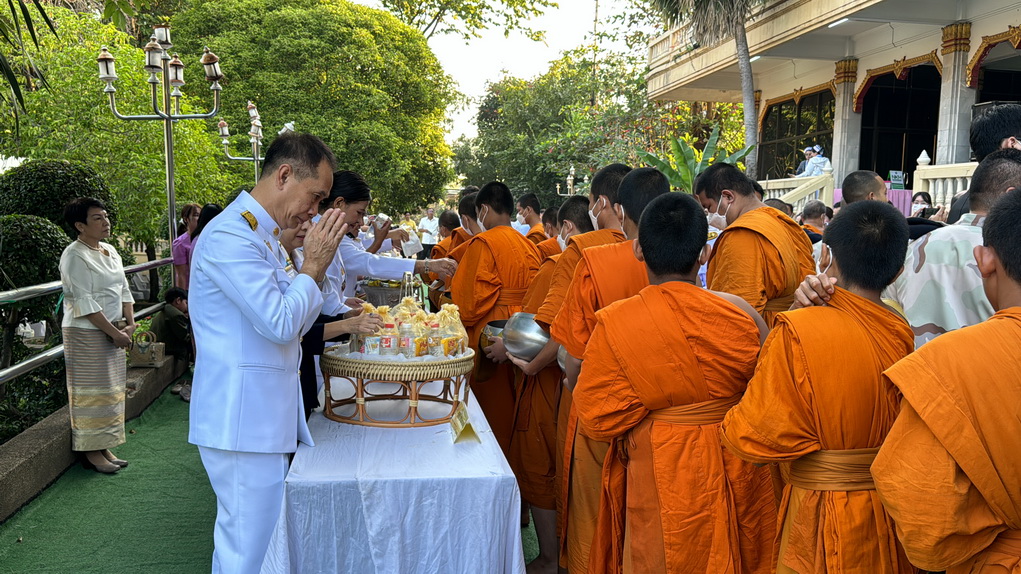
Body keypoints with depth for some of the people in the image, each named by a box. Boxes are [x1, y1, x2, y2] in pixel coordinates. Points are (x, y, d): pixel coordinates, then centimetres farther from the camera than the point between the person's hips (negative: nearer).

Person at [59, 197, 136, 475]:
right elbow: (84, 302, -19)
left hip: (114, 331, 8)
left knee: (111, 390, 11)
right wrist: (114, 333, -18)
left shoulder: (110, 251, 11)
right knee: (92, 392, -1)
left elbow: (124, 290, 13)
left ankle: (104, 448, 21)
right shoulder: (75, 256, -14)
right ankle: (91, 452, 9)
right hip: (87, 333, -8)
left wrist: (129, 324, 0)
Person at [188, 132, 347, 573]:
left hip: (266, 416, 10)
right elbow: (279, 324, -21)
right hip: (244, 420, -10)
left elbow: (291, 326, 18)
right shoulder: (231, 236, -16)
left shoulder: (264, 235, 15)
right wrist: (312, 265, -8)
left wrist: (316, 266, 4)